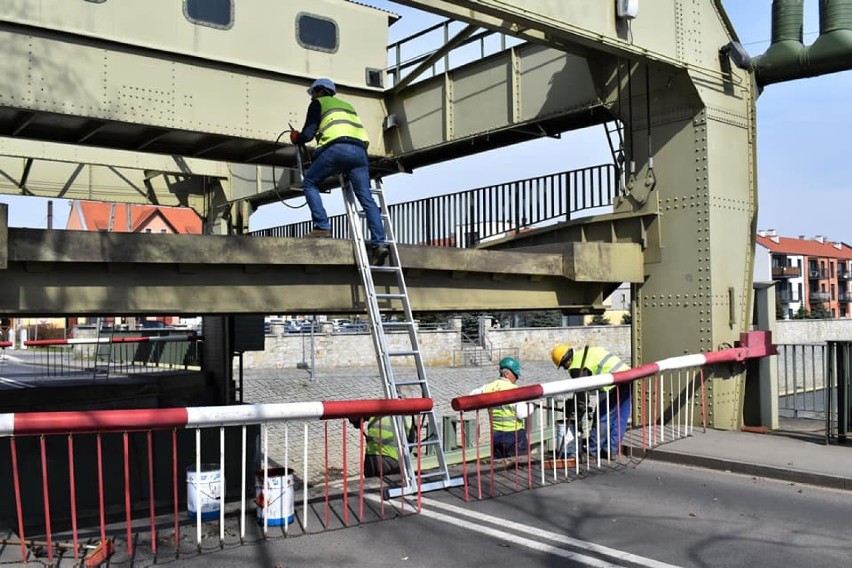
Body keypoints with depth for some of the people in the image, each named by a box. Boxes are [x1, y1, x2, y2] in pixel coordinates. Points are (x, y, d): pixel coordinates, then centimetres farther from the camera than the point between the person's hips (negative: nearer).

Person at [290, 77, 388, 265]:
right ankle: (379, 243, -13)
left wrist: (296, 139, 27)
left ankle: (322, 227, -6)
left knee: (309, 183, 10)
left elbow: (308, 133, 8)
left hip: (336, 148, -5)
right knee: (367, 199, 0)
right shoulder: (347, 105, 38)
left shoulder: (318, 103, 20)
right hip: (359, 150, 5)